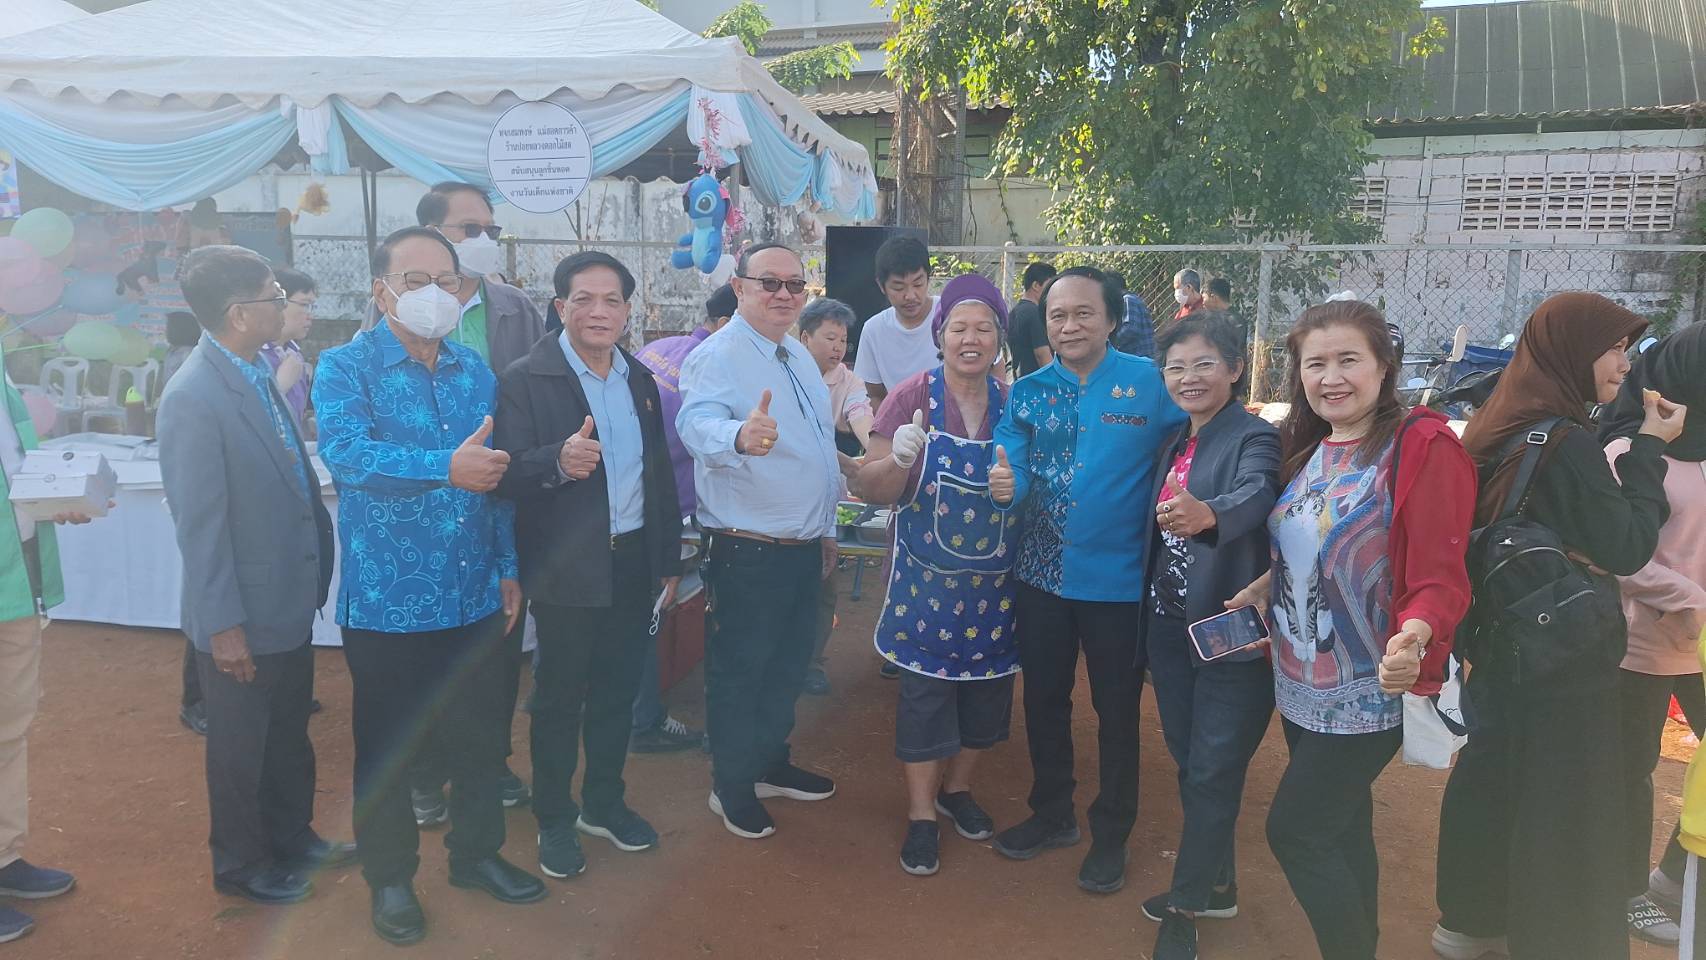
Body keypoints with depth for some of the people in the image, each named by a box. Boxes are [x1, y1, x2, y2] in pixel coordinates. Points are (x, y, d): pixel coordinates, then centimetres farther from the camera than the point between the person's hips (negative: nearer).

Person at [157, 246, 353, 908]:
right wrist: (224, 625, -18)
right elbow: (199, 525, -21)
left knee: (290, 735, 24)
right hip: (243, 620, -8)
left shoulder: (259, 375, 3)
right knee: (241, 749, 14)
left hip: (290, 602, 8)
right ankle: (241, 866, 34)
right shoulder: (192, 398, -22)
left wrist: (316, 569, 13)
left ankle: (293, 838, 43)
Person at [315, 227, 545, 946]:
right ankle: (390, 877, 30)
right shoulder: (346, 367, -7)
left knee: (481, 735, 15)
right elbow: (345, 453, -25)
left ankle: (477, 852, 36)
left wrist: (509, 567, 10)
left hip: (475, 598, 4)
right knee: (387, 748, 11)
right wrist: (446, 466, -34)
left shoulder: (477, 373, 8)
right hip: (387, 603, -4)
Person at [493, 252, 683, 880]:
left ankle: (604, 803, 35)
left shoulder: (640, 379, 8)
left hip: (634, 563, 5)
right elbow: (507, 475, -17)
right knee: (560, 699, 9)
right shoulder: (525, 381, -10)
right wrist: (558, 461, -37)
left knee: (617, 692, 16)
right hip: (568, 569, -5)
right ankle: (554, 821, 26)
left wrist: (669, 558, 13)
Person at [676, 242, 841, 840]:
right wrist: (740, 436, -60)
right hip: (747, 552, -8)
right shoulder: (718, 355, -16)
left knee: (788, 664, 20)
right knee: (739, 671, 7)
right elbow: (698, 422, -37)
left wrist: (826, 529, 21)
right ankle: (732, 789, 25)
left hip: (804, 547, 8)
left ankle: (772, 765, 39)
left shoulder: (800, 355, 10)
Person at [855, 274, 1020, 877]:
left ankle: (957, 787, 38)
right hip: (928, 578, -3)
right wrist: (898, 459, -30)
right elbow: (872, 489, -9)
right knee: (925, 691, 4)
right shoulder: (912, 398, -9)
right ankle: (921, 814, 21)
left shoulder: (1015, 404, 1)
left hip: (995, 581, 4)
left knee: (987, 688, 14)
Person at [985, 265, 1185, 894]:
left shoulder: (1152, 384, -10)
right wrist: (1005, 485, -27)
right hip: (1042, 575, 4)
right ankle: (1052, 814, 40)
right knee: (1043, 700, 18)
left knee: (1116, 712, 12)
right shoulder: (1028, 392, 0)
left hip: (1117, 578, -3)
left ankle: (1111, 835, 32)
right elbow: (1016, 470, -5)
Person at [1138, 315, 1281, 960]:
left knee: (1212, 773, 3)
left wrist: (1208, 514, -57)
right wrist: (1146, 628, 13)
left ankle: (1186, 907, 19)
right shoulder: (1174, 445, 10)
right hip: (1170, 629, 7)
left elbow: (1255, 495, -35)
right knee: (1190, 764, 17)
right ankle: (1215, 883, 36)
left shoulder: (1254, 438, -13)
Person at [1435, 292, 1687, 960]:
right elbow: (1627, 548, -15)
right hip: (1562, 656, -9)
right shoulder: (1563, 442, -22)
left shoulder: (1499, 429, 4)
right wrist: (1649, 450, -10)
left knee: (1492, 775, 19)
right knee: (1563, 804, 4)